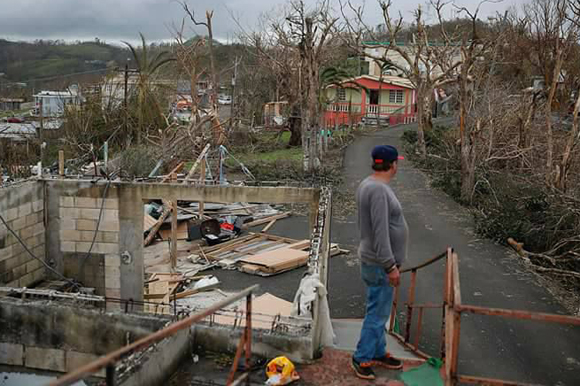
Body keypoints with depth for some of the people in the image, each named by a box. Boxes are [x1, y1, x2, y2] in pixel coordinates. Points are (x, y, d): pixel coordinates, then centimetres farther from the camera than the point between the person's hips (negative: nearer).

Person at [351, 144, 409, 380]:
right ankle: (362, 358, 15)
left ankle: (379, 352, 32)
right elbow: (380, 233, -27)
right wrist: (390, 266, -22)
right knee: (377, 314, 2)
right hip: (380, 264, -10)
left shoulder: (368, 184, 8)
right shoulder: (379, 190, -24)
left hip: (376, 261, 10)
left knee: (380, 311, 20)